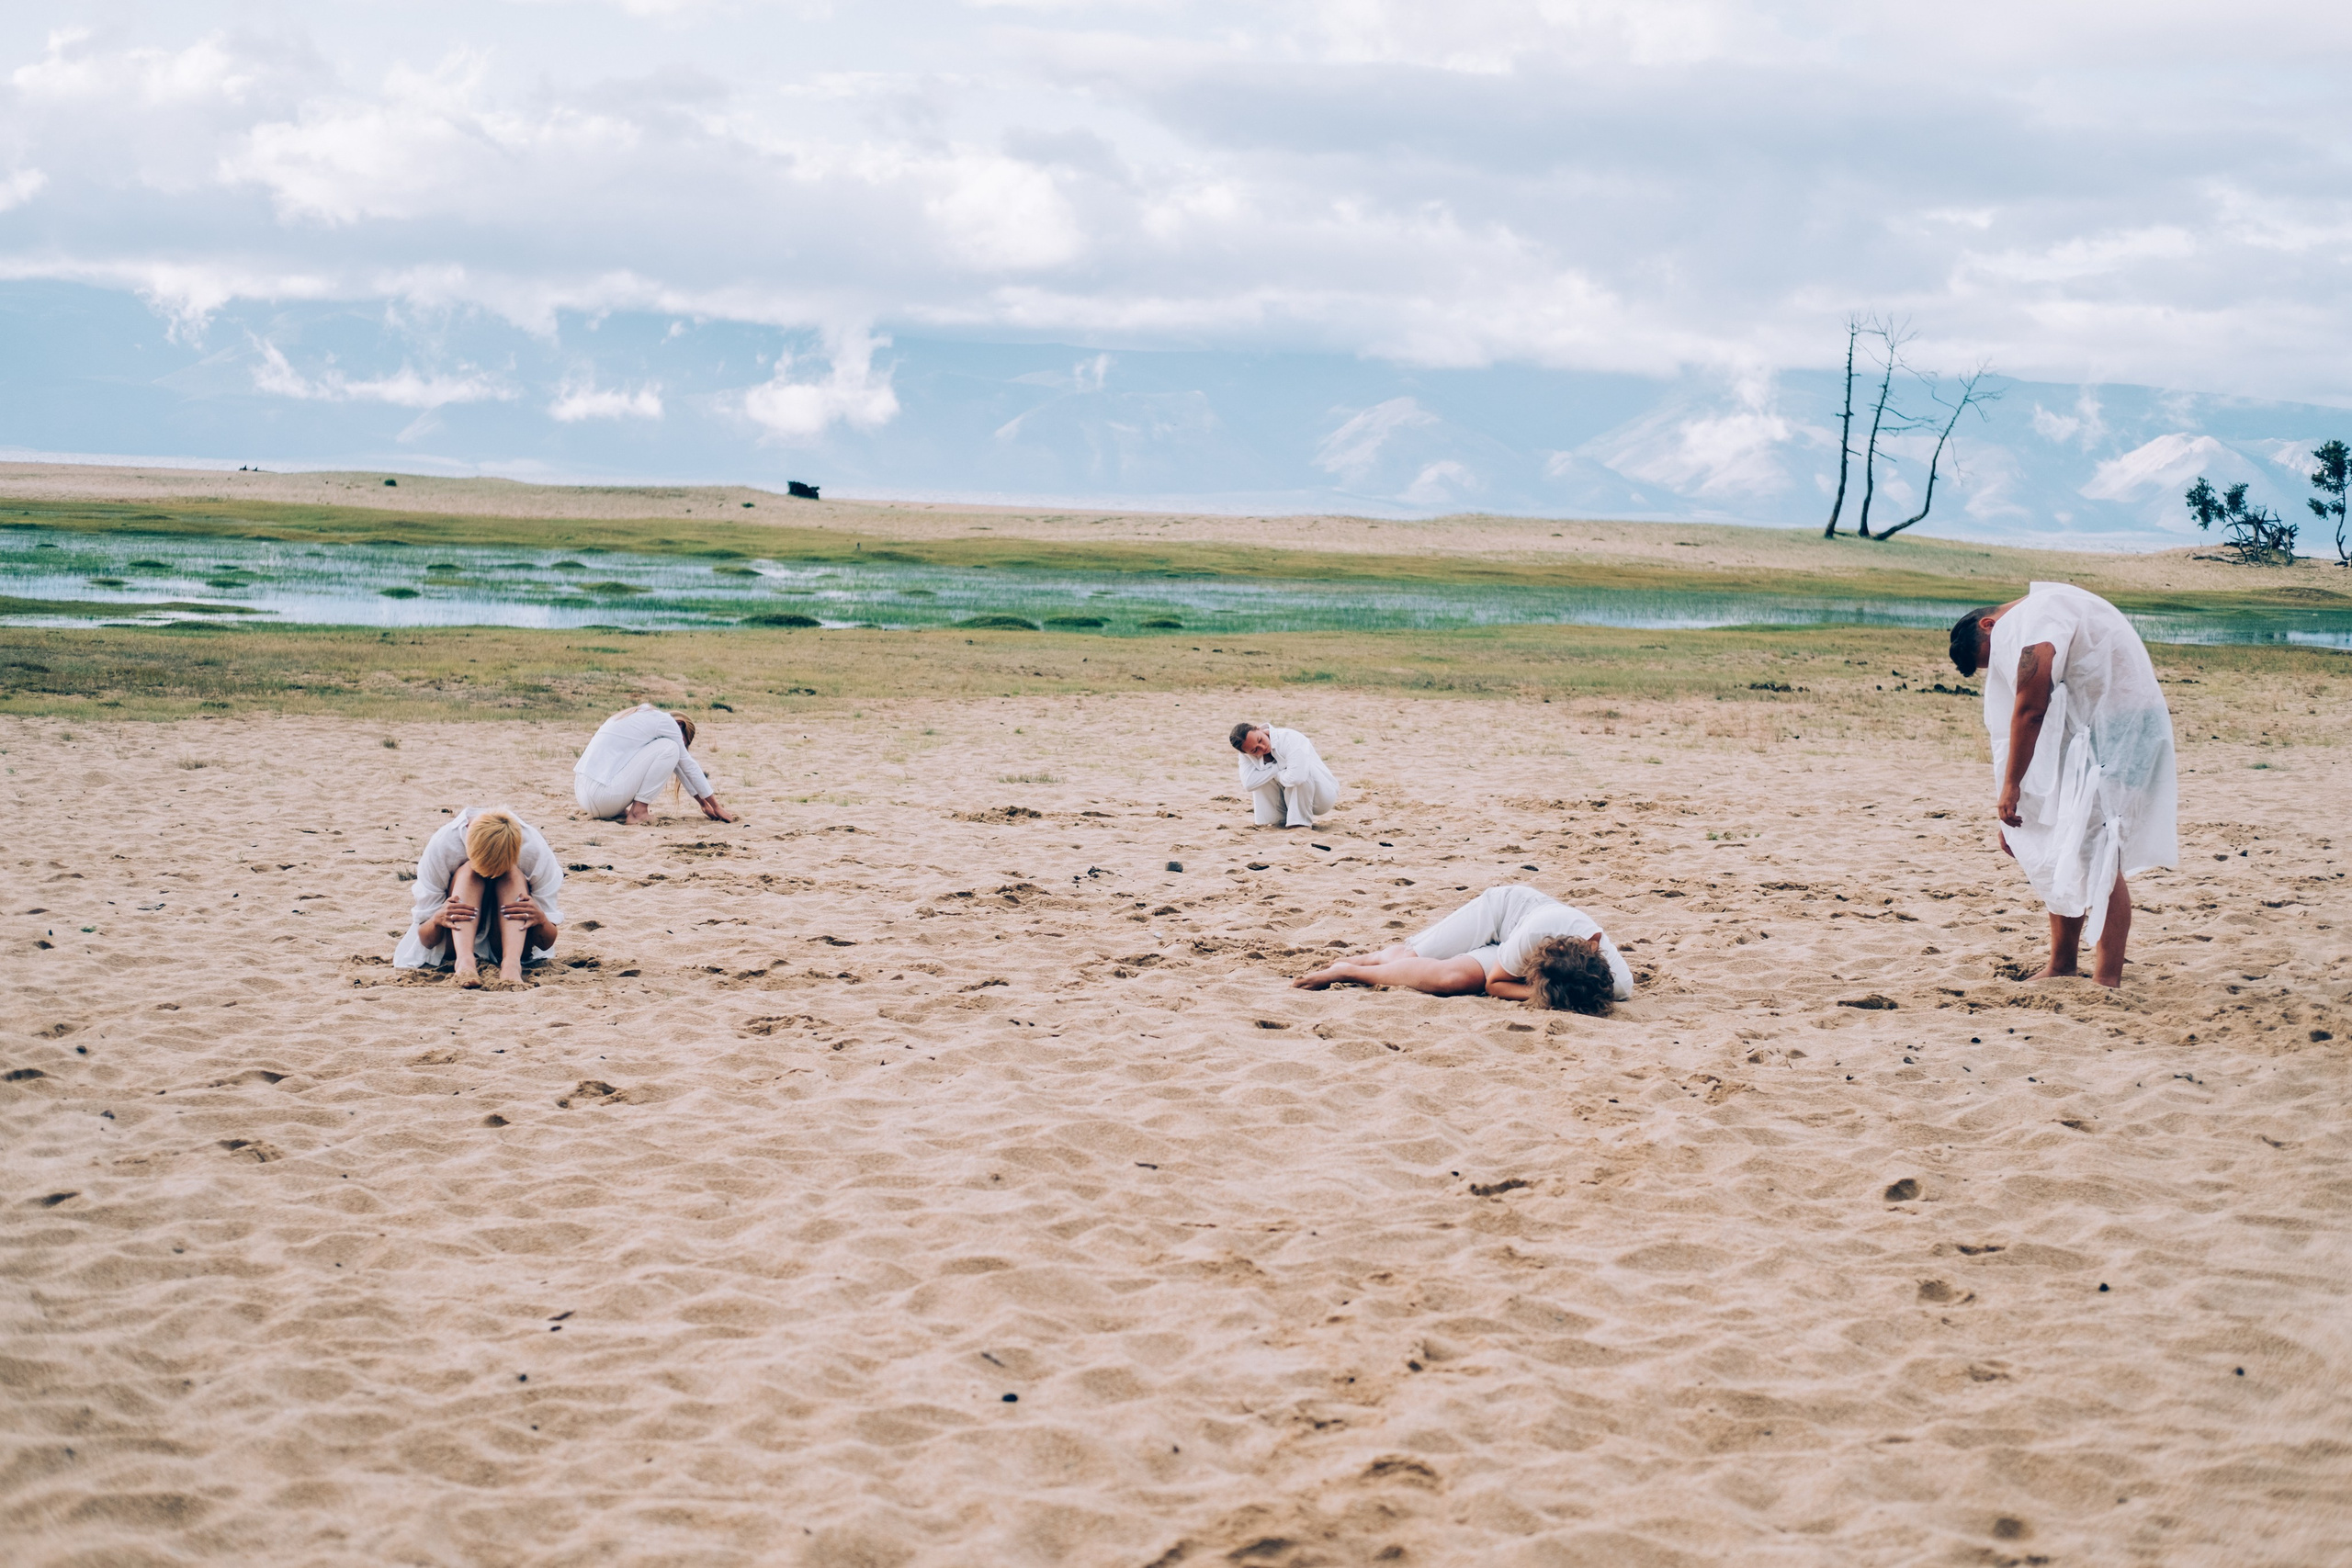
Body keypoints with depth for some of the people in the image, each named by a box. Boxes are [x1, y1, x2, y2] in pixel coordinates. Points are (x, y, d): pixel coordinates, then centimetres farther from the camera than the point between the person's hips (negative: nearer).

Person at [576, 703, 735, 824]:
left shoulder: (645, 717, 26)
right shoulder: (666, 722, 1)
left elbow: (680, 769, 32)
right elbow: (689, 766, 7)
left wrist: (704, 804, 36)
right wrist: (716, 806, 16)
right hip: (604, 796, -9)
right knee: (669, 749, -3)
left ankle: (619, 811, 13)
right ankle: (638, 811, -6)